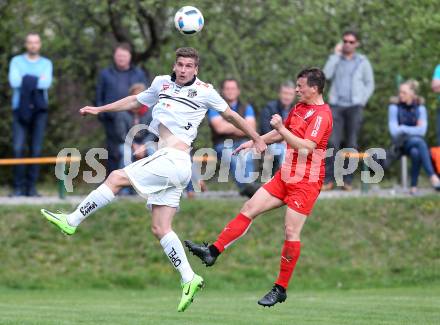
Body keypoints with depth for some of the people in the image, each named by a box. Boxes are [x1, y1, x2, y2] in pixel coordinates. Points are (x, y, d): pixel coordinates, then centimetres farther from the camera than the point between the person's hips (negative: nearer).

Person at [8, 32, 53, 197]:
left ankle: (31, 187, 2)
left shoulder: (46, 64, 10)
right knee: (18, 148, -11)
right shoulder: (16, 61, 7)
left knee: (36, 149, -2)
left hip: (39, 110, 1)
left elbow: (46, 83, -9)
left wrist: (26, 80, -10)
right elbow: (14, 81, -11)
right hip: (20, 109, -1)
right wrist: (37, 80, -9)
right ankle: (18, 187, -6)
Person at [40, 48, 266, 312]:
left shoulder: (204, 91, 2)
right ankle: (189, 278, 0)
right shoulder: (162, 83, 17)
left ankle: (72, 221, -5)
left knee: (117, 178, -12)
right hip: (168, 162, 7)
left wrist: (257, 139, 20)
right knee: (161, 229, 0)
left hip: (173, 160, -7)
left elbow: (230, 115, 14)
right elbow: (135, 101, 32)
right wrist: (99, 110, 33)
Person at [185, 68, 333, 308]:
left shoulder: (321, 115, -16)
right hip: (285, 176, 9)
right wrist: (254, 142, 26)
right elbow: (281, 134, 28)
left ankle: (280, 289, 1)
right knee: (249, 209, 4)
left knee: (291, 232, -7)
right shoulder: (299, 107, 12)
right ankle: (213, 252, 4)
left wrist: (281, 129, -24)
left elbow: (307, 146, -27)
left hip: (306, 182, -9)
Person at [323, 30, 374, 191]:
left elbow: (370, 84, 12)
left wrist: (362, 102, 0)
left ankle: (348, 180, -1)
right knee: (332, 142, -10)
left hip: (354, 107, -1)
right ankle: (329, 179, -10)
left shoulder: (362, 61, 9)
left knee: (351, 144, -3)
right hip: (336, 105, 1)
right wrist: (336, 54, -4)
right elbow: (327, 75, -5)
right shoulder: (336, 59, 12)